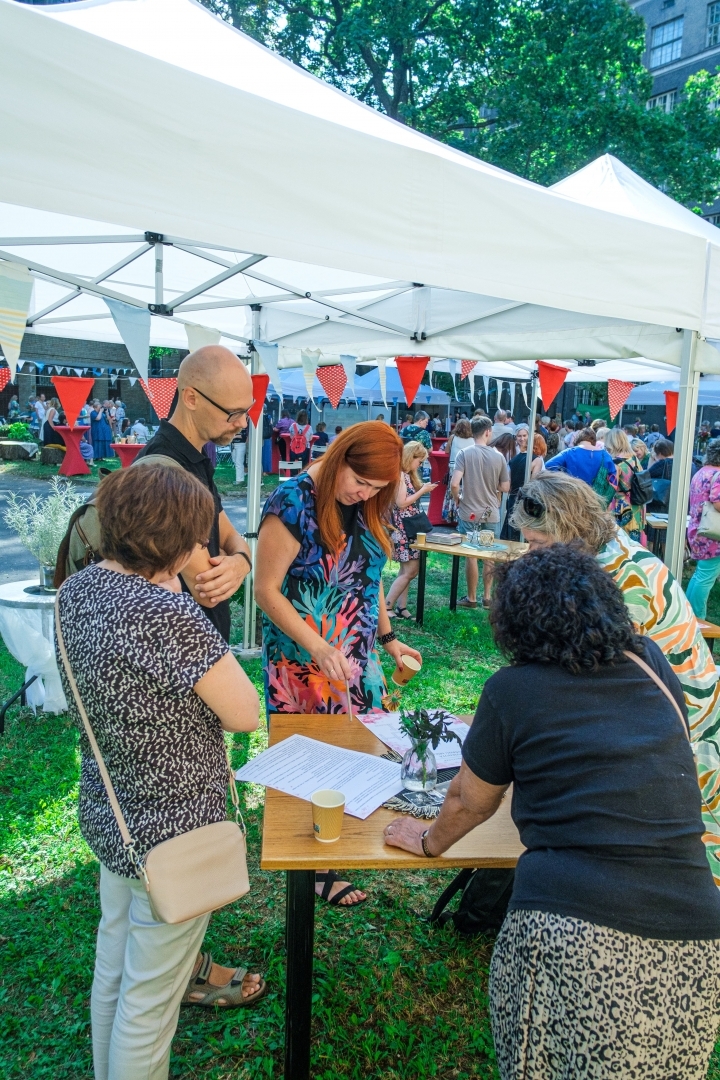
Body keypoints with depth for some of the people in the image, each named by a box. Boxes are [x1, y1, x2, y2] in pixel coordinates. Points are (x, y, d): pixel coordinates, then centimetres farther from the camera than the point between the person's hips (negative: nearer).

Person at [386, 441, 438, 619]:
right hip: (403, 527, -10)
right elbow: (401, 503, -19)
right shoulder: (398, 475, -15)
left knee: (408, 570, 9)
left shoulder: (408, 475, 15)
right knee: (410, 570, -9)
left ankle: (401, 607, 13)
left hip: (409, 527, 10)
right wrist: (422, 491, -13)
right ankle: (386, 606, -3)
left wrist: (423, 489, 8)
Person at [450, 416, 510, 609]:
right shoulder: (498, 456, -5)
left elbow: (454, 484, -19)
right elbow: (505, 487, 1)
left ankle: (471, 598, 16)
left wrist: (456, 499, 0)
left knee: (471, 556, 8)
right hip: (492, 514, 2)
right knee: (489, 557, 14)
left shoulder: (464, 453, -10)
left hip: (469, 513, -2)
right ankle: (487, 597, 20)